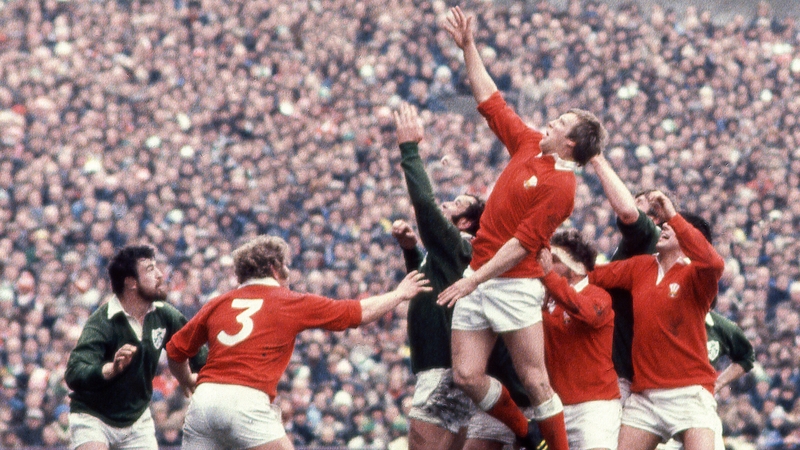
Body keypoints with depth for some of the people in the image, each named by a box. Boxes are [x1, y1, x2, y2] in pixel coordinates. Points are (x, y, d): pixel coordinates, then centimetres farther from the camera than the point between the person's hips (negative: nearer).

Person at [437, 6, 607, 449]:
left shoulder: (561, 185, -13)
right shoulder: (528, 144, 10)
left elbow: (522, 243, -18)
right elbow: (491, 102, 20)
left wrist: (474, 279, -19)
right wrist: (468, 47, 17)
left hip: (515, 284, -8)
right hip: (477, 279, 8)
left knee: (534, 380, -7)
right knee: (466, 375, 1)